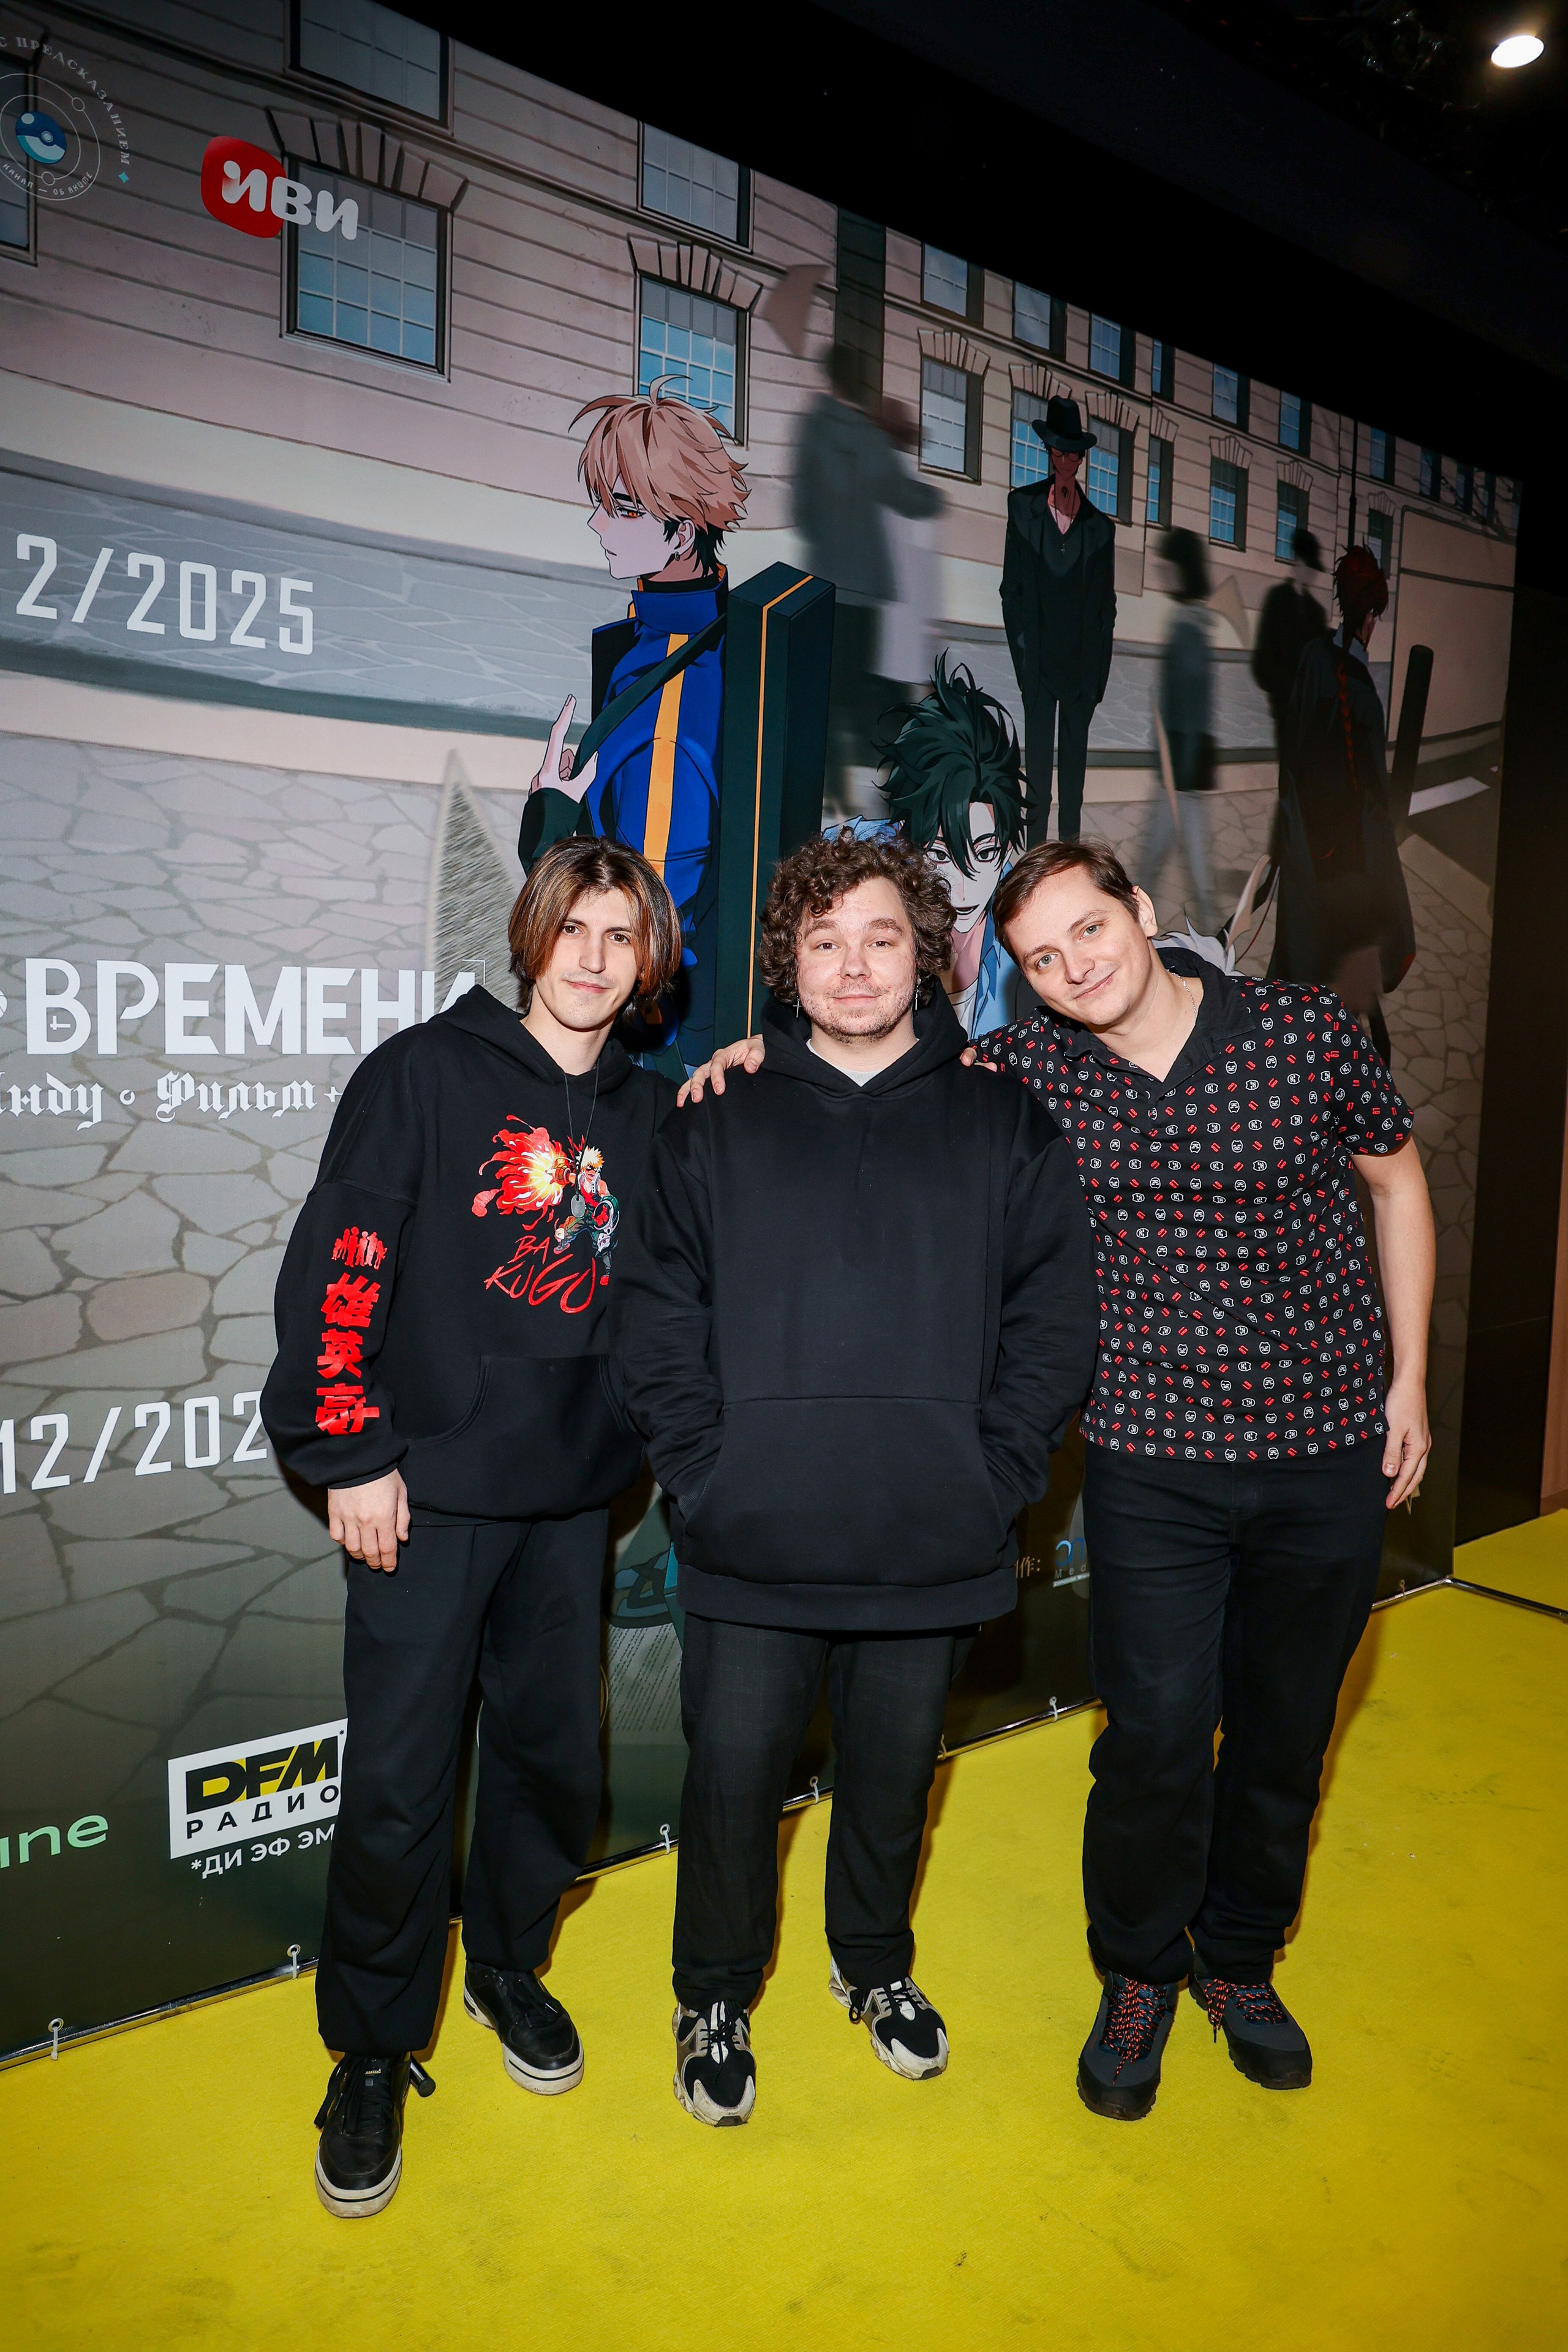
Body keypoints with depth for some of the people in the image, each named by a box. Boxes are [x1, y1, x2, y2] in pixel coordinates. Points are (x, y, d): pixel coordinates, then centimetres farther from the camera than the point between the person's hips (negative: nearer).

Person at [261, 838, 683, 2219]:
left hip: (573, 1494, 4)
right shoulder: (426, 1073, -4)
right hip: (428, 1493, -4)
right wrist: (349, 1454, -11)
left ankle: (510, 1962, 43)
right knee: (399, 1783, 3)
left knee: (557, 1755, 15)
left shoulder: (655, 1113, 9)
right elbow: (339, 1266, -8)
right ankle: (373, 2051, 28)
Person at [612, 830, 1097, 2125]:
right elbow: (657, 1314, -1)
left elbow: (1056, 1320, 0)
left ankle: (877, 1962, 47)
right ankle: (715, 1998, 38)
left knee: (896, 1776, 19)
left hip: (933, 1549, 1)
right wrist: (706, 1471, -10)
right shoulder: (717, 1122, 2)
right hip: (752, 1549, 0)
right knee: (734, 1781, 11)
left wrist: (991, 1476, -8)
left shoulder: (1005, 1124, 2)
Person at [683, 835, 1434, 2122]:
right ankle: (1141, 1969, 32)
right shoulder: (1031, 1068, -7)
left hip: (1328, 1448, 2)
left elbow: (1396, 1179, 6)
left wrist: (1408, 1378, 6)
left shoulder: (1310, 1029, -8)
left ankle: (1240, 1955, 43)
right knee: (1158, 1731, 1)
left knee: (1286, 1727, 16)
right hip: (1152, 1460, -1)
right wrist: (773, 1051, -11)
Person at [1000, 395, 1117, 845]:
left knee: (1076, 750, 9)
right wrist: (1022, 648, -4)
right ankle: (1036, 844, 9)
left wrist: (1099, 668, 0)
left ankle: (1071, 839, 19)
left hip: (1082, 657, 1)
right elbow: (1012, 587, 2)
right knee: (1038, 747, 2)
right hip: (1039, 654, -1)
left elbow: (1106, 600, 5)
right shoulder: (1023, 505, 2)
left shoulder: (1099, 522, 2)